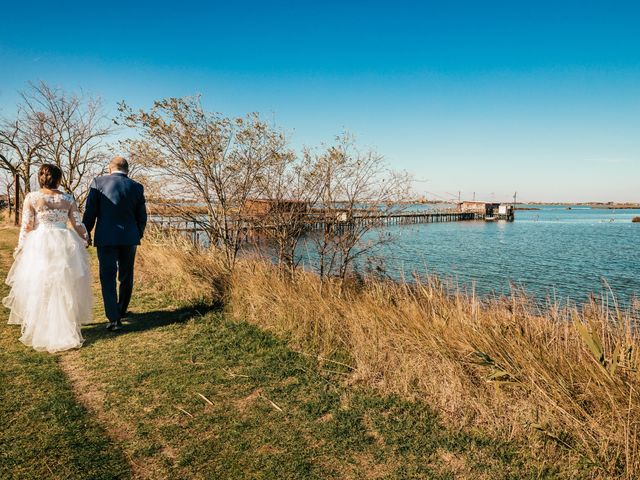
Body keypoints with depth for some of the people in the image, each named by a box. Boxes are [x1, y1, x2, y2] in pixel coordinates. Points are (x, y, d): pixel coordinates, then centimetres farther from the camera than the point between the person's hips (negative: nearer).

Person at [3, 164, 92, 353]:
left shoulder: (31, 198, -4)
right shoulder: (68, 199, 1)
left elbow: (27, 226, -3)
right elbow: (78, 224, 4)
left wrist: (21, 248, 8)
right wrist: (85, 239, 22)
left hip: (39, 246, -1)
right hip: (65, 244, 2)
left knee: (39, 291, 9)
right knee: (65, 290, 12)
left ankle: (41, 333, 16)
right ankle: (66, 332, 18)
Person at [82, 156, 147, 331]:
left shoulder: (98, 182, -3)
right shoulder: (137, 187, 3)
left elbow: (90, 212, -3)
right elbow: (142, 216, 6)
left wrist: (86, 232, 9)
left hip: (106, 238, -2)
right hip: (129, 238, 2)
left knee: (108, 277, 3)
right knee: (126, 277, 16)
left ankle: (114, 318, -3)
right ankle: (122, 312, 30)